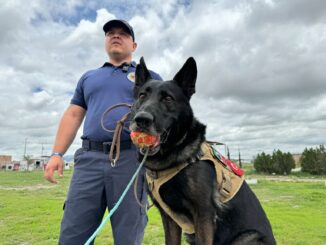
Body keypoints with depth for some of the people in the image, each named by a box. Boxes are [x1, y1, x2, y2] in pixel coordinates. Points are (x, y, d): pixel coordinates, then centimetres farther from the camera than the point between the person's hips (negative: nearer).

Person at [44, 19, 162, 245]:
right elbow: (73, 116, 19)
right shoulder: (88, 77, 24)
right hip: (90, 158, 3)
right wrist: (57, 153, 8)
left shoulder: (150, 77, 14)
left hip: (132, 157, -2)